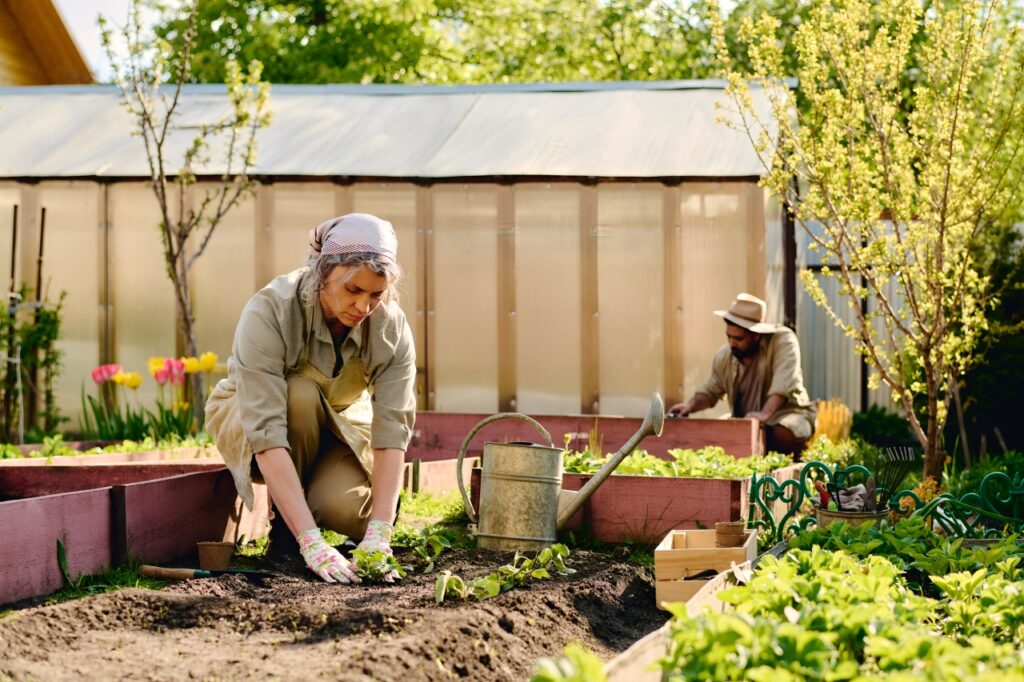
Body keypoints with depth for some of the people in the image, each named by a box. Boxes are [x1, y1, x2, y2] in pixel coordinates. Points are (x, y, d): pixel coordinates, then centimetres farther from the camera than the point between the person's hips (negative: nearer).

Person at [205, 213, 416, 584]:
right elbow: (266, 434, -42)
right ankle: (282, 524, -14)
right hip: (246, 420, -2)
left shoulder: (392, 327, -24)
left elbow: (392, 430, -29)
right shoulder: (269, 312, -35)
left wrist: (379, 533, -41)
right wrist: (311, 542, -49)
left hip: (337, 423, 2)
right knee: (300, 394, -36)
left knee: (348, 511, -29)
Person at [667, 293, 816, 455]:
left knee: (785, 434, -37)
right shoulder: (724, 356, -1)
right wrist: (691, 405, -6)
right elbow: (710, 392, 15)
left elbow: (783, 383, -32)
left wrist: (765, 414, -46)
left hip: (787, 413, -5)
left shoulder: (783, 341, -18)